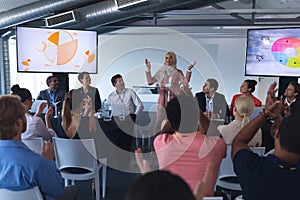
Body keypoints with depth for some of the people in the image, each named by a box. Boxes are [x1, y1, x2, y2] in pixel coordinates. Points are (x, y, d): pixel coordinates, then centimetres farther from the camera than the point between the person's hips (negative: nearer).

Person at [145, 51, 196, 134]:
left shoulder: (178, 72, 5)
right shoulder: (161, 71, 10)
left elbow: (185, 83, -10)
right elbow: (150, 82, 8)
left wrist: (189, 71, -16)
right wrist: (148, 69, 3)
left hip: (173, 99, -1)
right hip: (162, 99, 1)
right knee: (159, 121, -1)